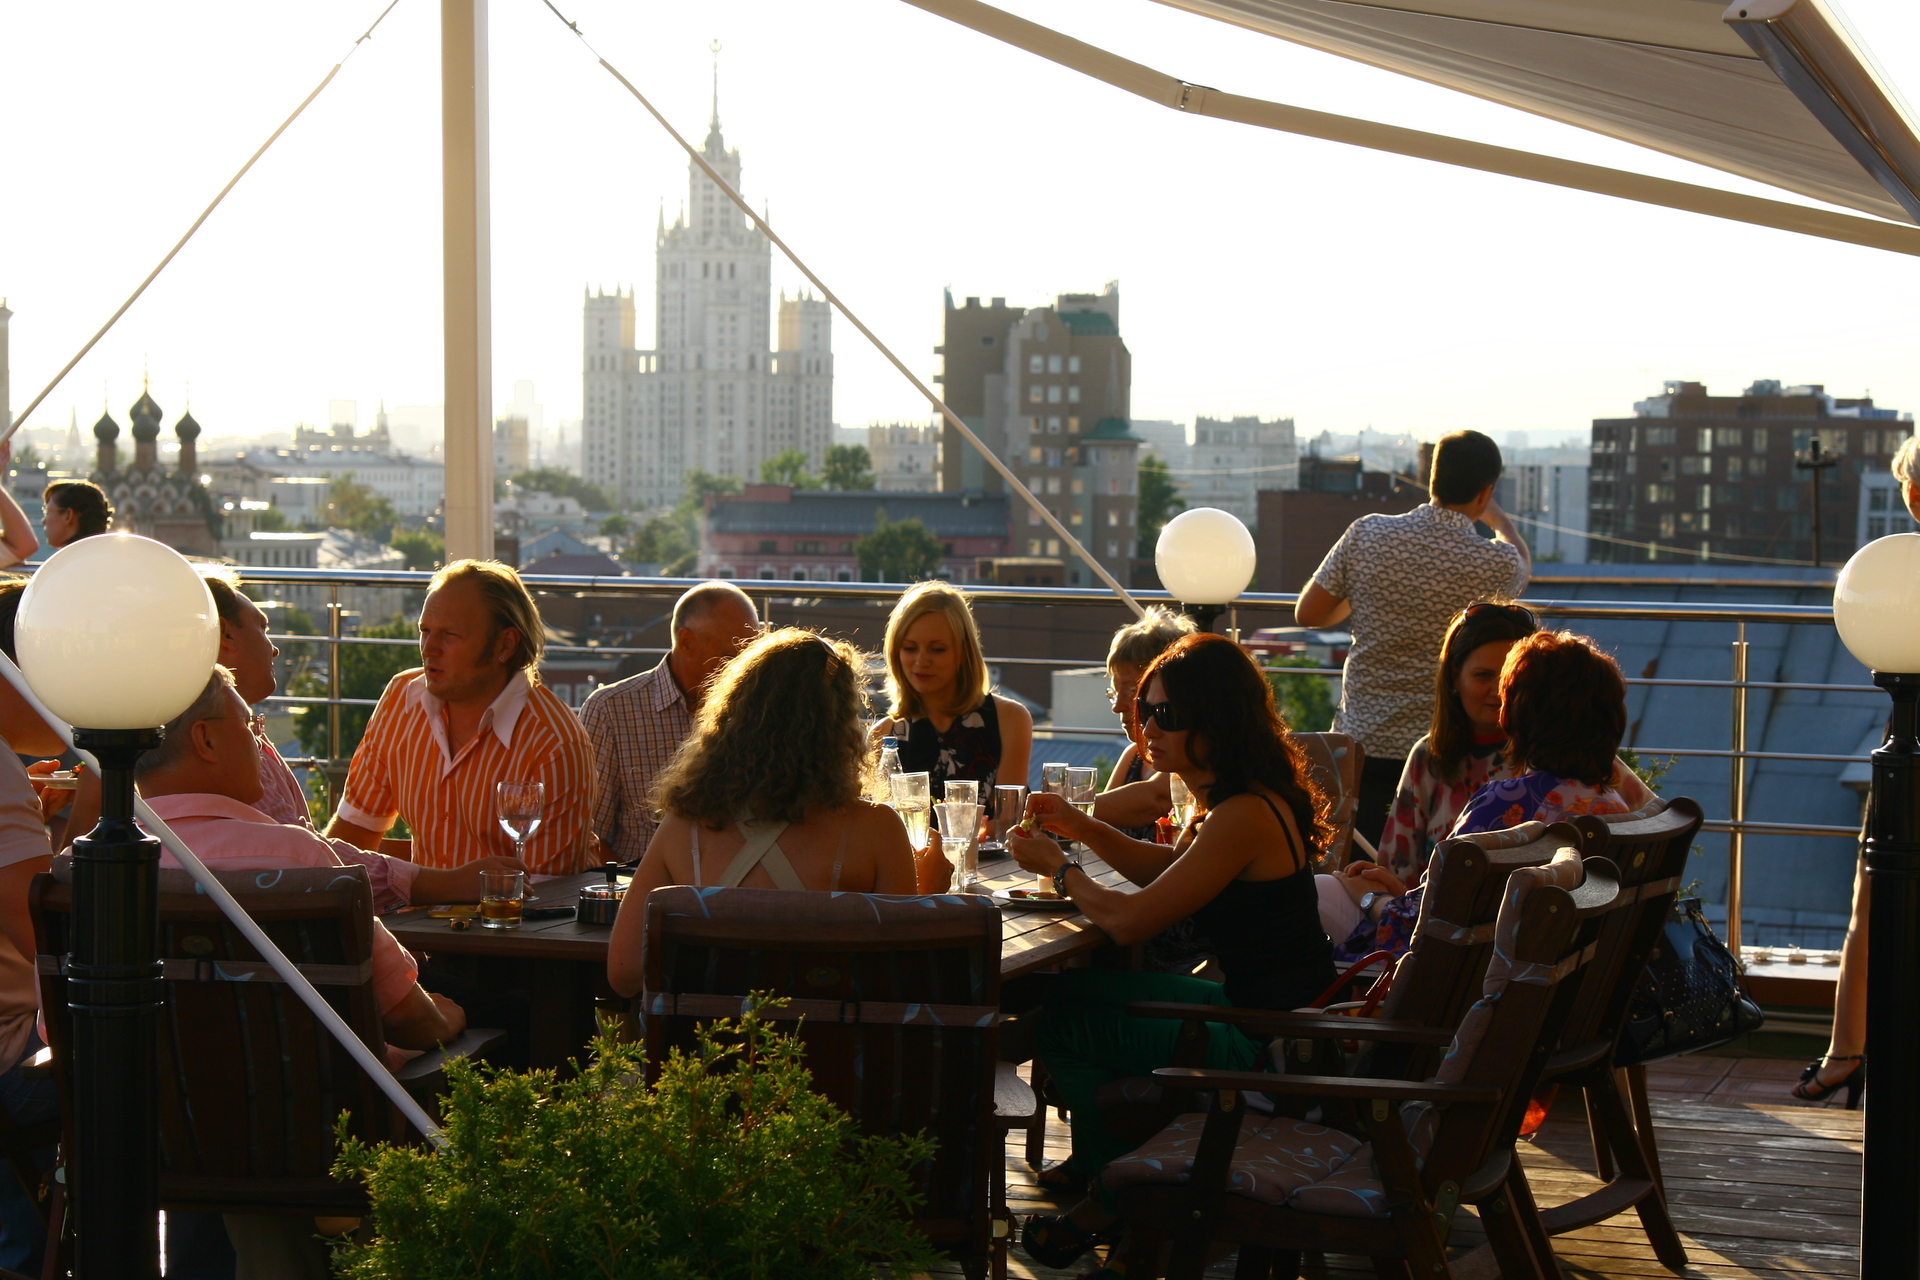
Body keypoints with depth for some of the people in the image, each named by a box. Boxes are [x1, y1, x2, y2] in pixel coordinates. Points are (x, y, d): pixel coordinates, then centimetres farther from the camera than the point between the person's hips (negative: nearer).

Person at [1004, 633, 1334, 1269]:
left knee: (1063, 1024, 0)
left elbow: (1129, 919, -24)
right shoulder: (1226, 797, 6)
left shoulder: (1244, 816, -26)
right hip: (1261, 1004, 10)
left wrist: (1058, 868, -6)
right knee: (1073, 990, 17)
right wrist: (1083, 828, 9)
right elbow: (1171, 869, 24)